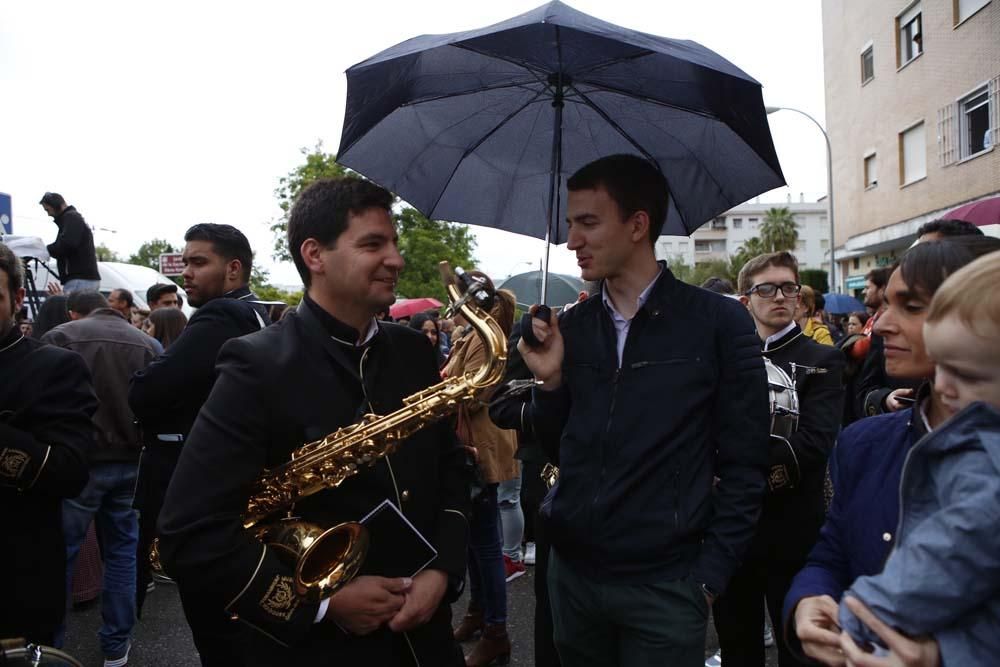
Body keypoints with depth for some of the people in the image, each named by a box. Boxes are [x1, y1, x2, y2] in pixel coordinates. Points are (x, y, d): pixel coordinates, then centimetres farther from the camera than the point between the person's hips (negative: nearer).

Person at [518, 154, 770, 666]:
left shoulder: (719, 322, -8)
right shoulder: (570, 327, 3)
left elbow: (744, 466, -6)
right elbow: (559, 451, 8)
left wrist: (709, 576, -8)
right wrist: (549, 379, -8)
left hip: (664, 585, -4)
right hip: (570, 572, 4)